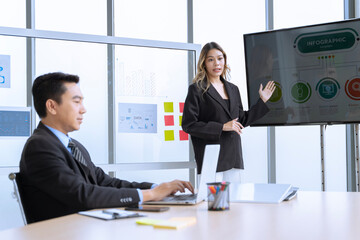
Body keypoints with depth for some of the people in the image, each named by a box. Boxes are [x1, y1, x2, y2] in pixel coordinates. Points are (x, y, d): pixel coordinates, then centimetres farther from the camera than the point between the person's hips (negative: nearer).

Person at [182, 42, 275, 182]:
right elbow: (188, 125, -9)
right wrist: (222, 127, -13)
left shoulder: (233, 89, 16)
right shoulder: (197, 89, -2)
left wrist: (262, 101, 18)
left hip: (233, 158, 6)